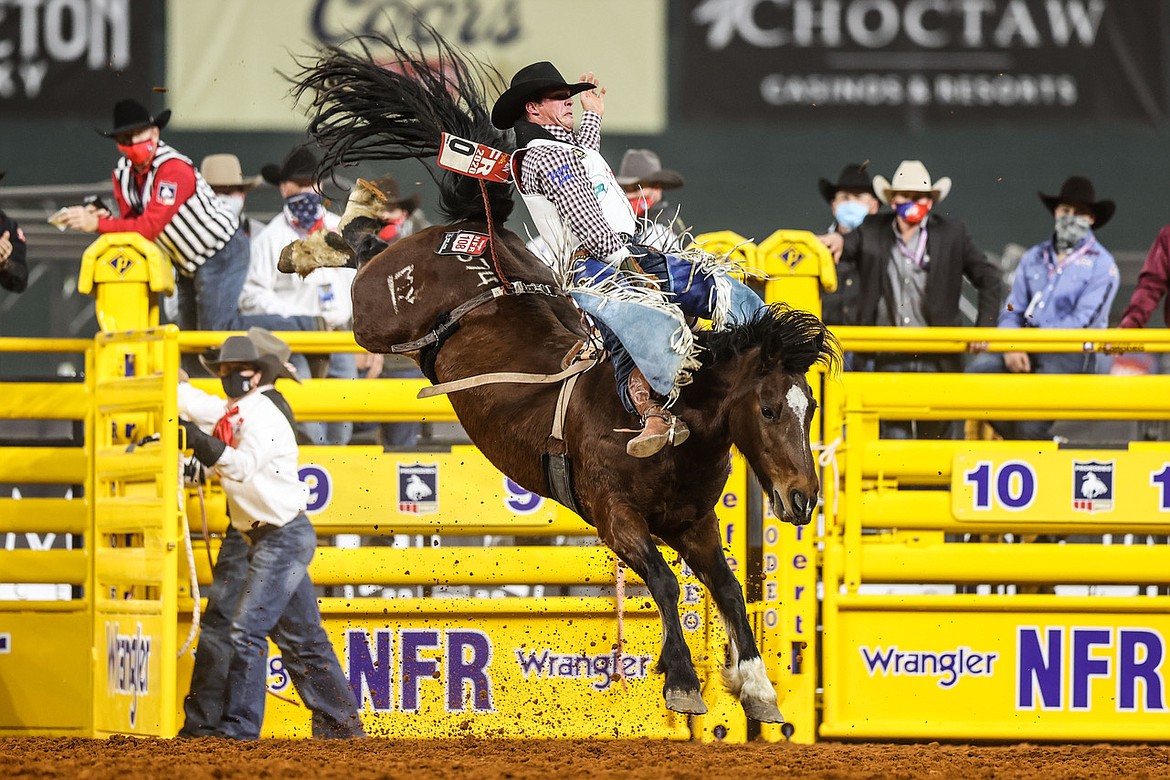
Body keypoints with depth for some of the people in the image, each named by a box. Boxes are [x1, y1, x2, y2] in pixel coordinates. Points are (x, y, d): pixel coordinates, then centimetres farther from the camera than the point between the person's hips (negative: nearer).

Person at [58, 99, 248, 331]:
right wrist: (106, 219, -26)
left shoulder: (174, 168, -28)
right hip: (189, 266, 9)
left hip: (222, 256, -9)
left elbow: (150, 226, -33)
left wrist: (98, 224, -37)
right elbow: (131, 223, -3)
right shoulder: (122, 172, -2)